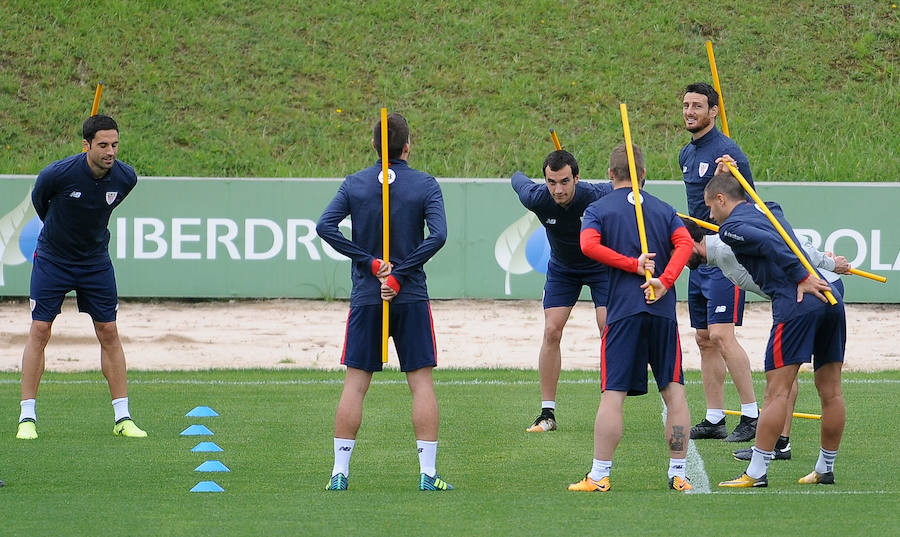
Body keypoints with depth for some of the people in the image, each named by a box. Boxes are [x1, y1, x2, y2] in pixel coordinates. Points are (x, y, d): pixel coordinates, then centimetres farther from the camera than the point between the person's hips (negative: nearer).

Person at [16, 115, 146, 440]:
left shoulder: (125, 178, -14)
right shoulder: (57, 174, -24)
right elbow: (38, 200, -1)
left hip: (96, 263, 3)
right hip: (52, 260, -3)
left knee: (109, 333, 1)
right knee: (39, 331, -6)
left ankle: (123, 417, 6)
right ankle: (27, 418, 0)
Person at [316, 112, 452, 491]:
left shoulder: (354, 184, 3)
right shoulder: (425, 185, -2)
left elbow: (324, 226, -9)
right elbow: (438, 235, -15)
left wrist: (370, 263, -8)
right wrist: (400, 275, -12)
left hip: (365, 298, 1)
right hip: (411, 299, -1)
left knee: (355, 384, 4)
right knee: (421, 382, 3)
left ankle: (340, 472, 2)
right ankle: (428, 474, -1)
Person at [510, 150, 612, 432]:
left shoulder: (594, 196, -35)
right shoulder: (538, 199, -29)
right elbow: (518, 179, -6)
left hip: (601, 265, -2)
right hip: (561, 268, 2)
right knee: (551, 332, -6)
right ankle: (547, 413, -1)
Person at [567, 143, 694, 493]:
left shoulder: (599, 209, 8)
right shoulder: (664, 209, 15)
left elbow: (589, 244, -12)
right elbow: (684, 243, -4)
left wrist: (634, 265, -10)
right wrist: (664, 281, -12)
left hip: (622, 310, -2)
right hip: (663, 309, 2)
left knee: (613, 395, -4)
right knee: (674, 392, 6)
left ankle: (599, 475, -6)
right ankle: (678, 474, 5)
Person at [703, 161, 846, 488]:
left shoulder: (731, 227, 2)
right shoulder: (770, 210, 26)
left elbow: (771, 244, -14)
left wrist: (801, 277, -14)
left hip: (796, 305, -8)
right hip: (831, 300, 8)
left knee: (777, 391, -7)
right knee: (831, 391, 11)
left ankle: (757, 472, -9)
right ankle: (826, 469, 20)